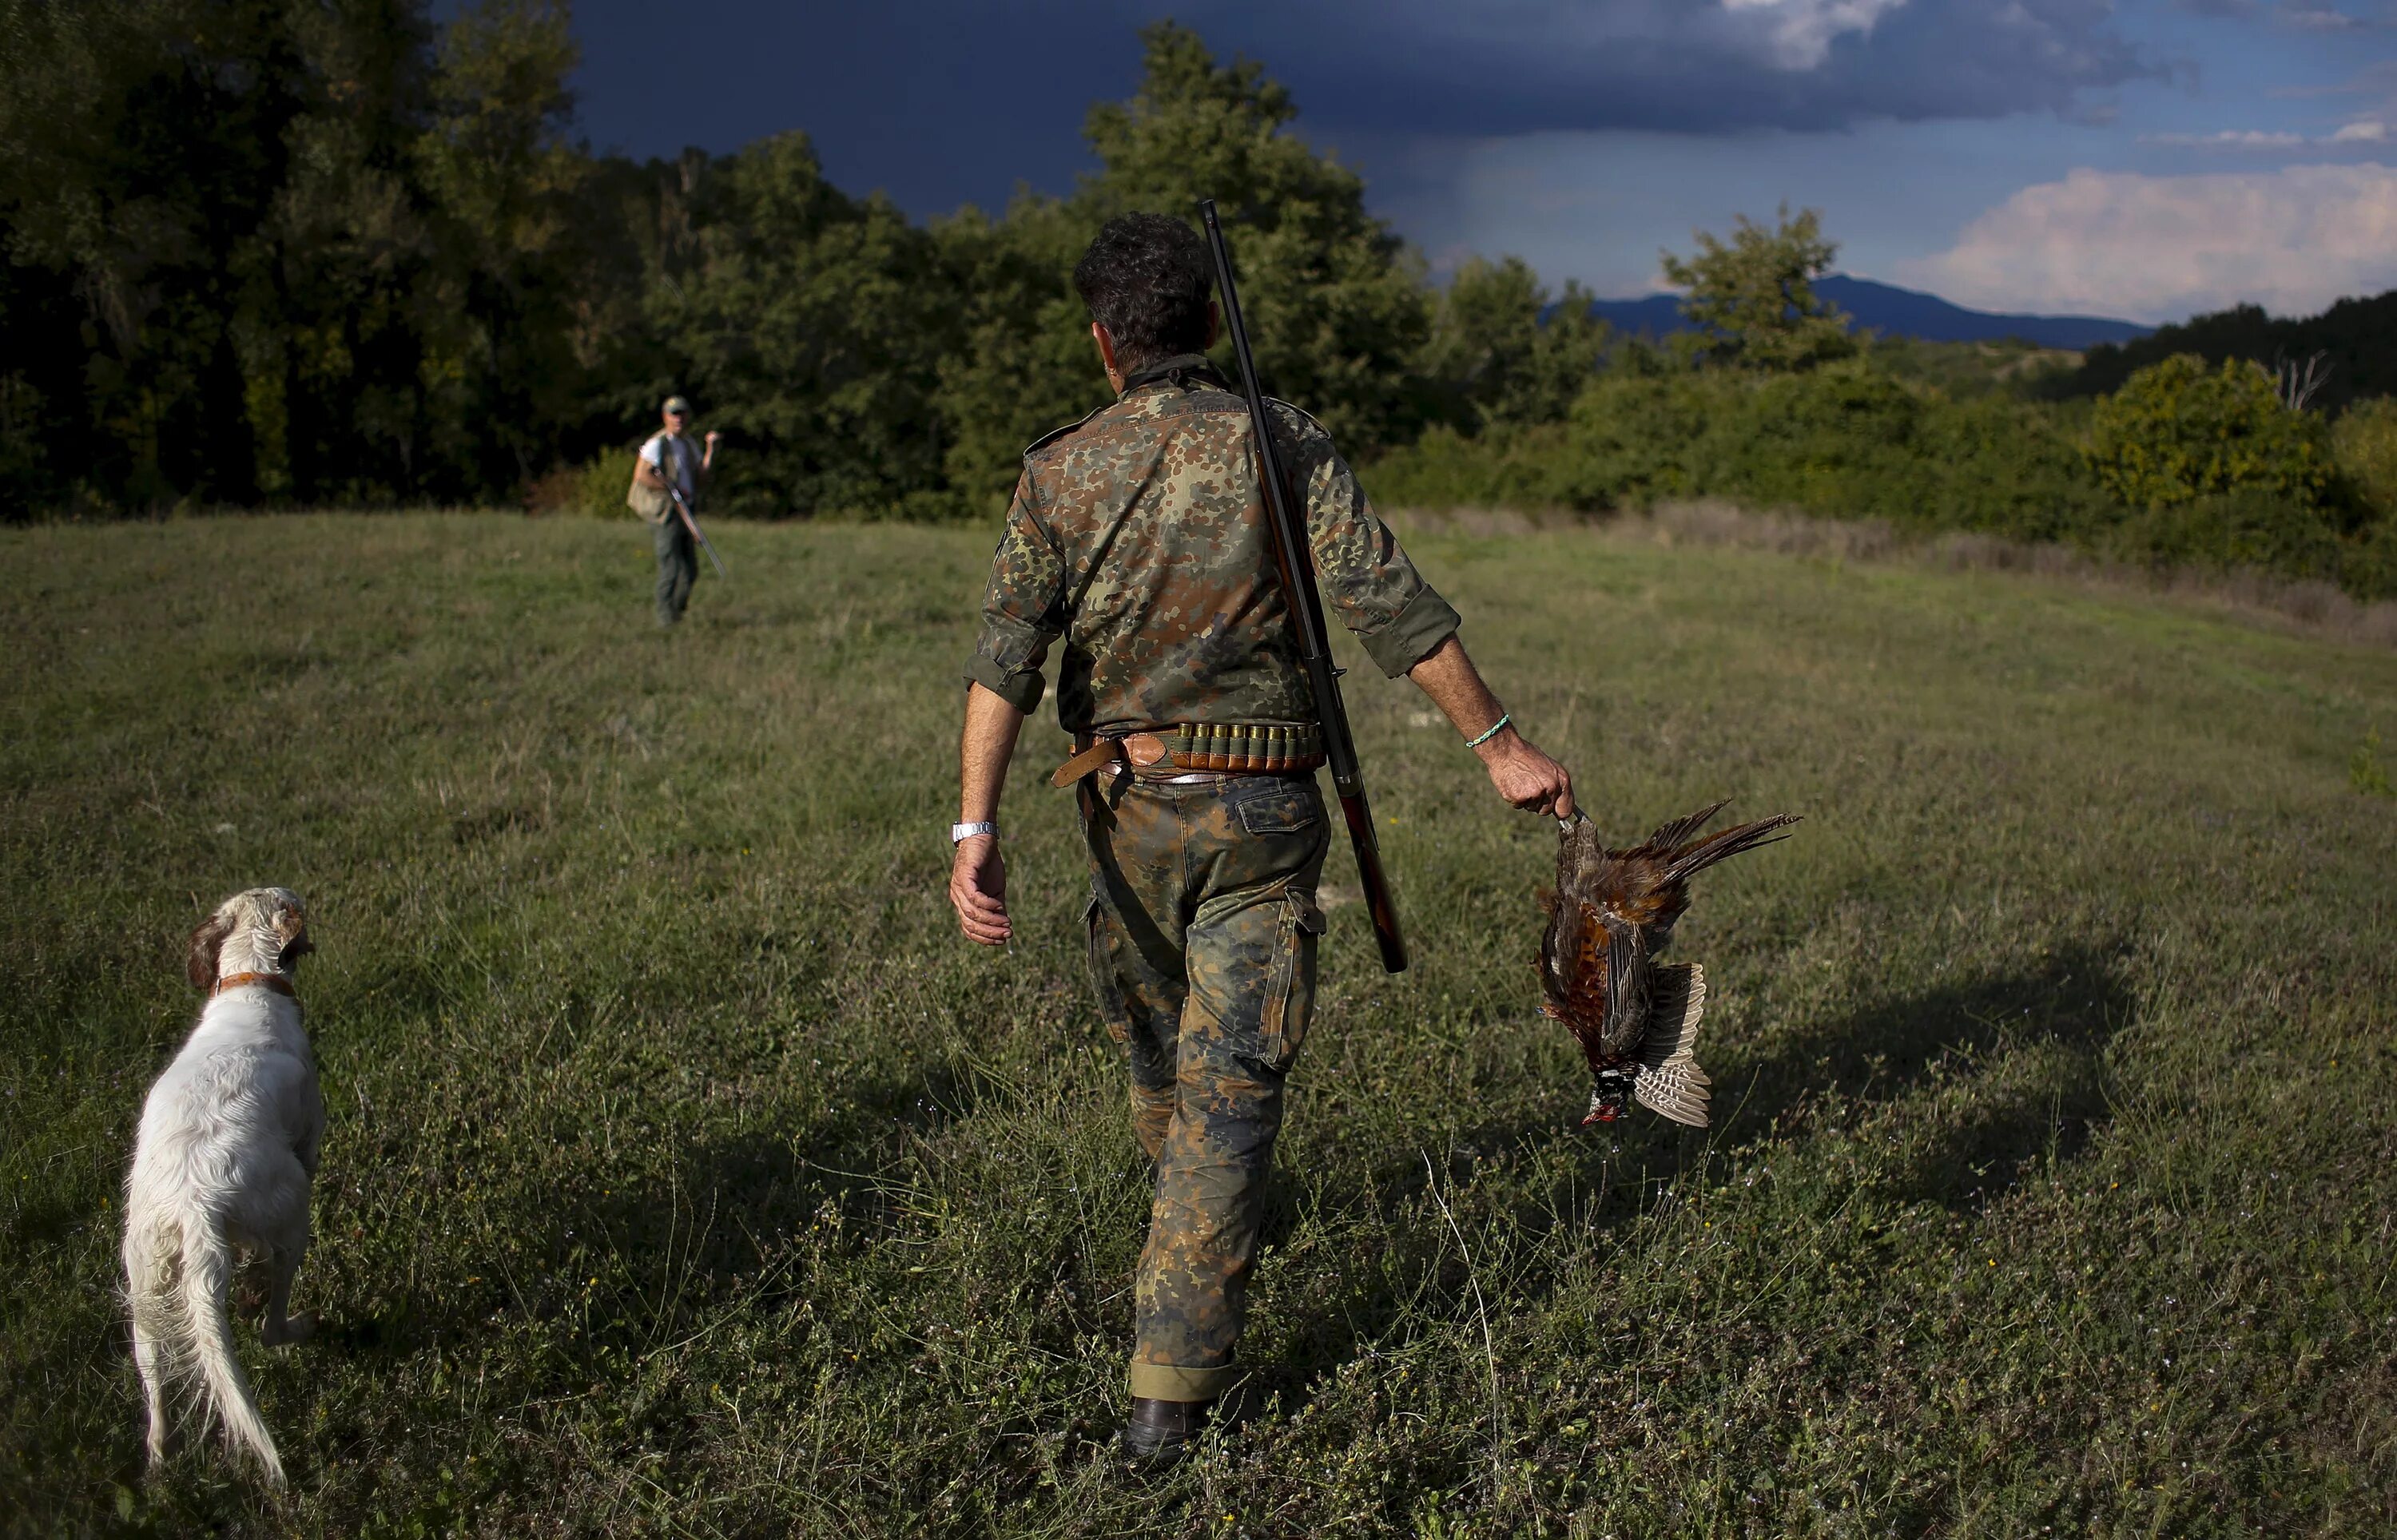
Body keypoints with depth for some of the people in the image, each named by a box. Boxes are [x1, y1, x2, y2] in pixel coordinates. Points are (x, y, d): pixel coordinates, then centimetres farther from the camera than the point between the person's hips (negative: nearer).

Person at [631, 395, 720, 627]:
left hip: (685, 512, 7)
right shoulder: (657, 444, -8)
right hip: (667, 512, -7)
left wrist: (711, 449, -2)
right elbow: (641, 475, -18)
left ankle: (676, 611, 22)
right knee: (670, 569, -9)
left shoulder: (689, 446, 15)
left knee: (690, 572, 8)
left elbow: (702, 478, 7)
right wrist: (674, 489, -14)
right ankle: (666, 616, -1)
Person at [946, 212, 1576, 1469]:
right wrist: (1499, 743, -4)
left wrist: (976, 826, -16)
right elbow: (1391, 607, -10)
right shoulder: (1284, 448, -5)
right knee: (1228, 1083, 0)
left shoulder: (1059, 472, -2)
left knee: (1154, 1036, 26)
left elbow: (1006, 652, -12)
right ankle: (1171, 1391, -4)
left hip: (1131, 805, 2)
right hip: (1261, 808, -2)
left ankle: (1183, 1213, 53)